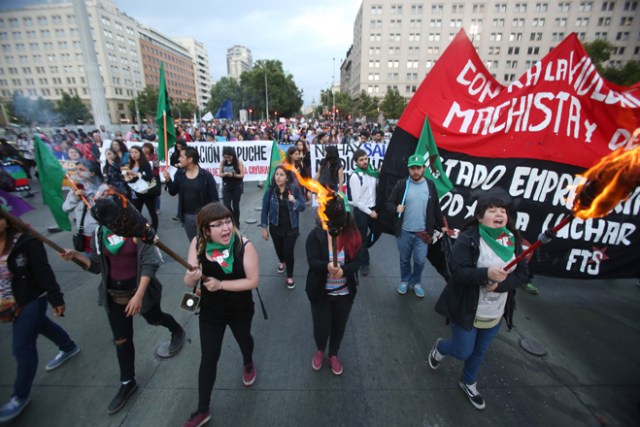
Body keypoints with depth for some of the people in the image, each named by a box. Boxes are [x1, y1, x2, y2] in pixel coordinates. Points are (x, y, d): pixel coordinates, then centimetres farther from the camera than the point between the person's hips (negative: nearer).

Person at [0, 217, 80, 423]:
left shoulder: (25, 240, -21)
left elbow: (43, 271, -19)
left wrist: (56, 298, -17)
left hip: (31, 299, -7)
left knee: (23, 346, 1)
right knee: (40, 325, 26)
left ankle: (21, 396, 21)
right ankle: (69, 347, 51)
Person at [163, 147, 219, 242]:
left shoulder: (206, 175, -13)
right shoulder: (180, 174, 1)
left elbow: (214, 197, -10)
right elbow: (173, 192, 6)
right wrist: (168, 179, -11)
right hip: (186, 216, 5)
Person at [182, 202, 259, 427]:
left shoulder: (244, 245, -29)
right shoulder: (197, 244, -19)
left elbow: (253, 281, -24)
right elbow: (188, 282, -15)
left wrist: (221, 284, -32)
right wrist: (191, 278, -38)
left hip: (240, 310, -1)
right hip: (210, 311, 1)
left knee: (243, 339, 29)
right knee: (208, 359, 11)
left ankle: (248, 363, 64)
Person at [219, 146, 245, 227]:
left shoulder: (239, 162, -9)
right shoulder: (223, 162, 0)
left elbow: (242, 175, -10)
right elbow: (220, 174, 3)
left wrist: (233, 175, -26)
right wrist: (225, 174, -19)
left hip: (237, 187, -2)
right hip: (226, 187, 3)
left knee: (235, 206, 7)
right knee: (226, 205, -3)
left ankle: (236, 224, 22)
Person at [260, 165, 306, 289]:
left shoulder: (295, 189, -14)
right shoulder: (270, 190, -12)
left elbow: (303, 207, -8)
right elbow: (265, 210, -5)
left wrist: (294, 201, -28)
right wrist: (264, 227, -4)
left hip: (291, 227, -2)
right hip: (275, 227, 2)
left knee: (288, 252, -2)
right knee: (279, 248, 22)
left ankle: (290, 276, 23)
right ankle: (282, 262, 57)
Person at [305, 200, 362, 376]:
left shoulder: (353, 236, -10)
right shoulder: (316, 235, -15)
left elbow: (356, 262, -13)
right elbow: (312, 261, -21)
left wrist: (343, 270, -33)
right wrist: (328, 266, -42)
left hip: (344, 293, 2)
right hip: (321, 292, -1)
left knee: (339, 327, 19)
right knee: (321, 328, 10)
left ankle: (333, 355, 49)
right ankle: (319, 350, 47)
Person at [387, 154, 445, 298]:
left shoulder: (430, 185, -1)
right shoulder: (401, 184, -7)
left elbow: (436, 208, 8)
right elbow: (389, 202, -2)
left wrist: (441, 225, 13)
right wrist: (396, 208, -24)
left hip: (423, 232, 1)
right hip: (404, 231, -1)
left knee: (420, 261, 10)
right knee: (404, 259, 16)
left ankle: (416, 282, 34)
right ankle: (405, 281, 38)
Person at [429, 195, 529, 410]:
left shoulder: (512, 240, -3)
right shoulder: (467, 239, -20)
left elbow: (522, 273, -5)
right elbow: (458, 271, -25)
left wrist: (500, 284, -22)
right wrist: (487, 273, -40)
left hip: (496, 314, 6)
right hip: (467, 310, -5)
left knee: (480, 352, 24)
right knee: (463, 352, 9)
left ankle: (468, 383, 51)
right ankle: (440, 347, 44)